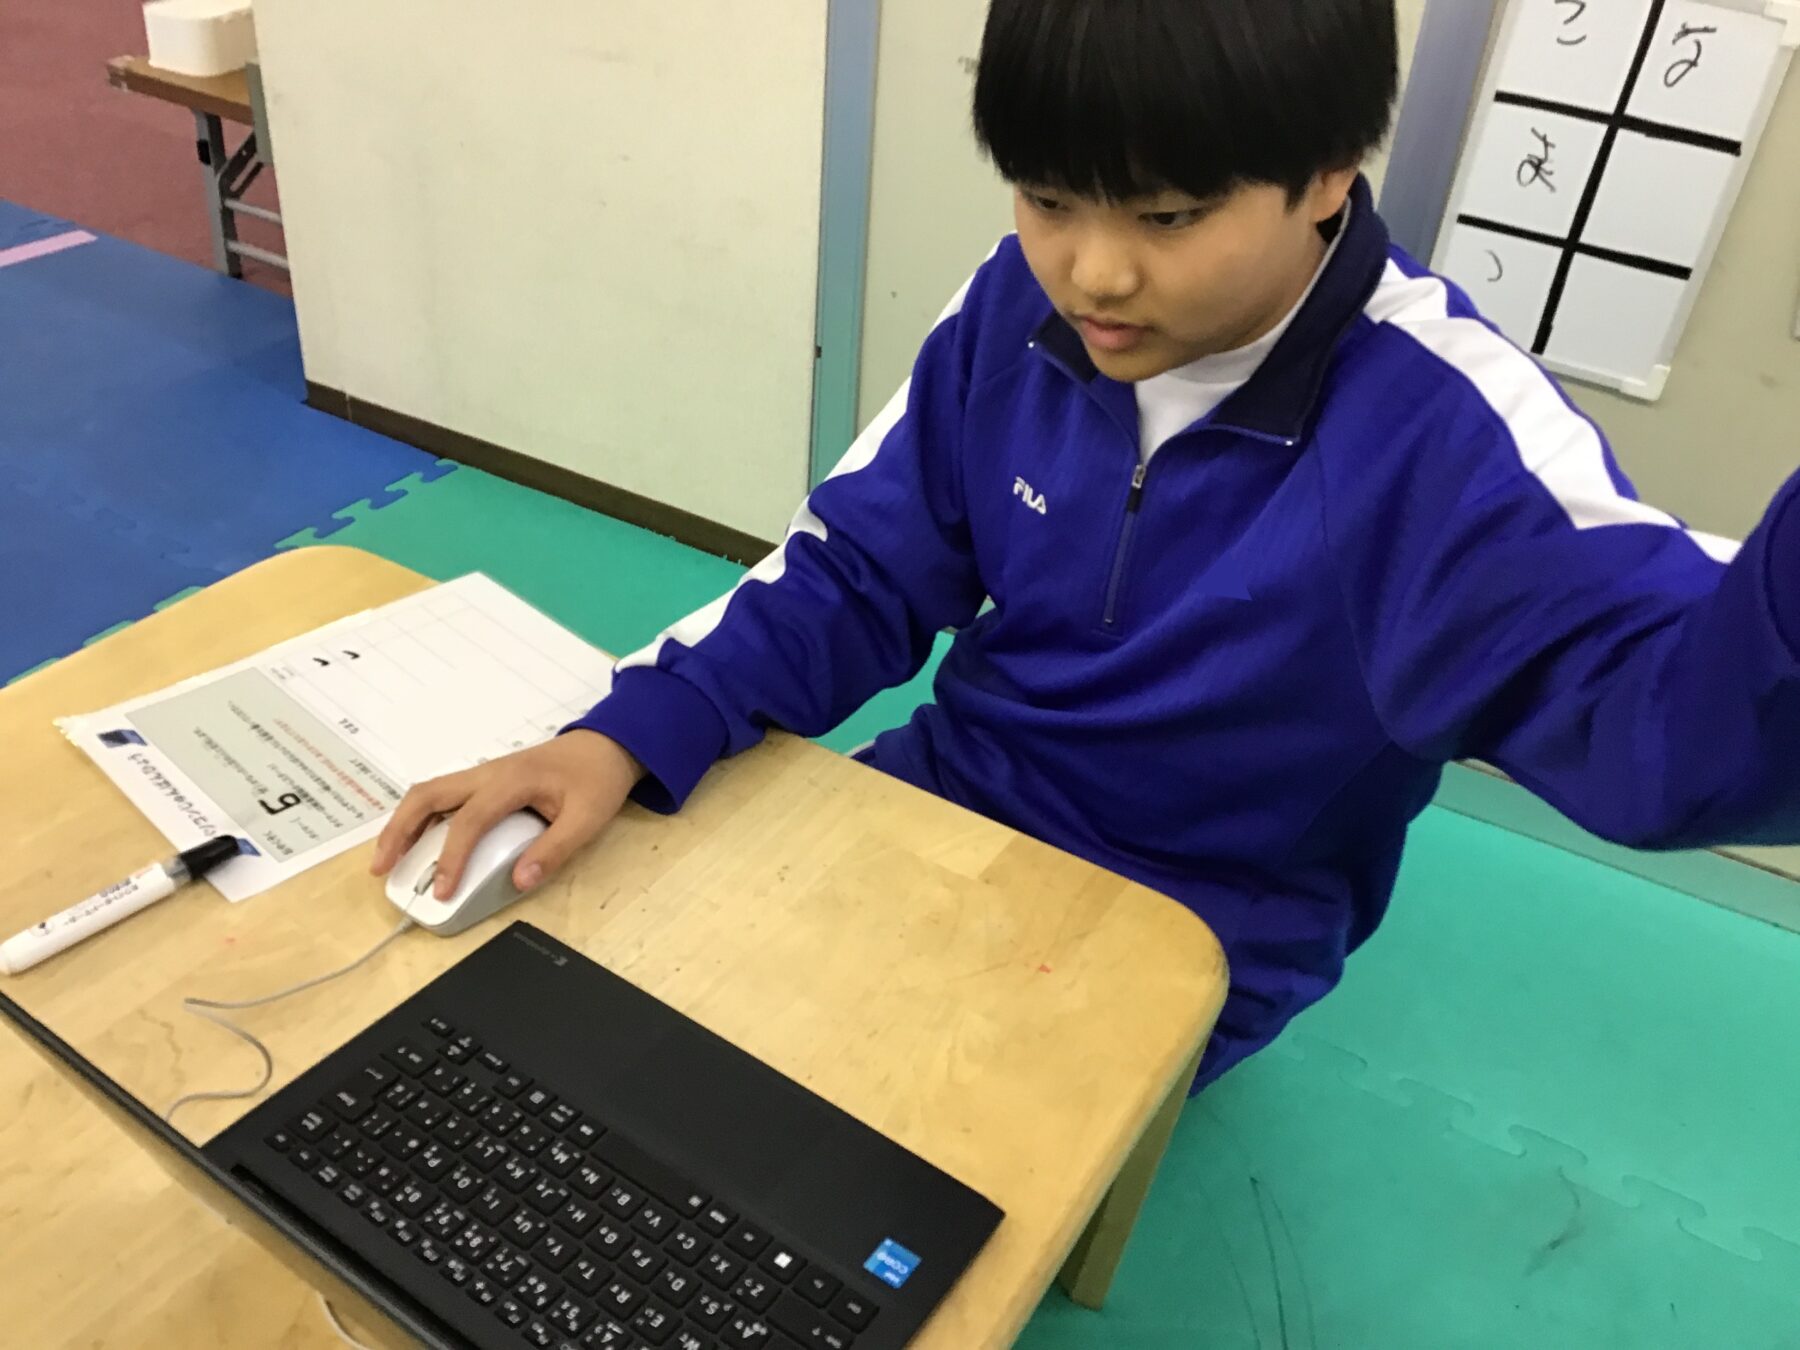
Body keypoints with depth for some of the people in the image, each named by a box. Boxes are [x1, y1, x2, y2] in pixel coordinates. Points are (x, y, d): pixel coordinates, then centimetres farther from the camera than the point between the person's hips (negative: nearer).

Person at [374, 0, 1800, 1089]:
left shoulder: (1443, 422, -25)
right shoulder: (1021, 307, -9)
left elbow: (1663, 711, -36)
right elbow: (859, 570, -4)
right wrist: (630, 732, -18)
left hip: (1184, 927, -4)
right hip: (949, 807, 5)